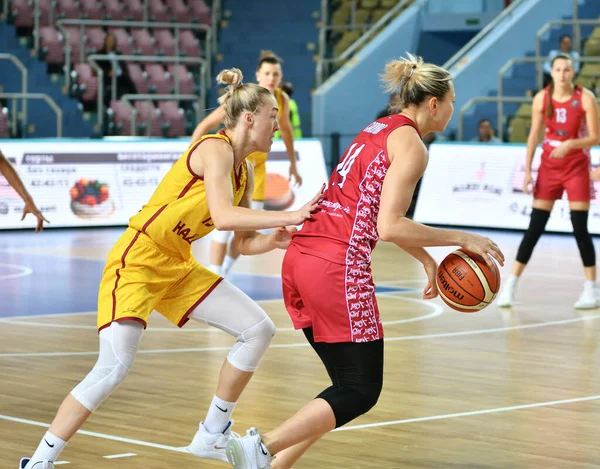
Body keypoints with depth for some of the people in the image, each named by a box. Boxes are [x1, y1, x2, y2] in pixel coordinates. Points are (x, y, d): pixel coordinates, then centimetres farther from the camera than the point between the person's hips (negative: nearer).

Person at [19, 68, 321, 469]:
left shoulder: (245, 171, 10)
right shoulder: (216, 149, -16)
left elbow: (244, 242, 10)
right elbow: (223, 217, -30)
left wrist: (276, 239, -9)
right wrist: (288, 216, -28)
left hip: (178, 266, 9)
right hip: (137, 260, -9)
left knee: (258, 330, 3)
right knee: (115, 367, -21)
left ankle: (212, 435, 13)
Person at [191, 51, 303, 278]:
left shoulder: (282, 100, -8)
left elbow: (286, 129, 13)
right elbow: (205, 125, -21)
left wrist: (293, 164, 18)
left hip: (257, 165, 6)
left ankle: (224, 273, 20)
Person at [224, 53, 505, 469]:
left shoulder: (379, 130, 21)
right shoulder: (411, 145, -6)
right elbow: (388, 227, -15)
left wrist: (427, 259, 29)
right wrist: (461, 239, -8)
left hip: (301, 259, 9)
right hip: (339, 268, -9)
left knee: (348, 383, 14)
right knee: (361, 391, -1)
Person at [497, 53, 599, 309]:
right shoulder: (542, 98, -3)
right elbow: (534, 135, 3)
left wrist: (570, 144, -28)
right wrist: (527, 170, -2)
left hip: (577, 168, -2)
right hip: (549, 166, 2)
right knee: (534, 228, 0)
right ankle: (510, 286, 4)